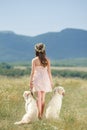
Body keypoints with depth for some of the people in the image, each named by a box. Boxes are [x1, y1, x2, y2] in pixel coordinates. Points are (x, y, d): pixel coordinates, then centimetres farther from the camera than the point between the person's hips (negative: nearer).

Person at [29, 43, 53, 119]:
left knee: (39, 97, -2)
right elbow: (49, 72, 0)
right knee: (43, 98, 12)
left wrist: (30, 82, -2)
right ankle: (41, 114, 18)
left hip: (37, 79, -2)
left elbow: (32, 72, -8)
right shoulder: (47, 60, -2)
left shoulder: (34, 60, -8)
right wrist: (51, 81, 9)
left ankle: (39, 114, -13)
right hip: (45, 79, 2)